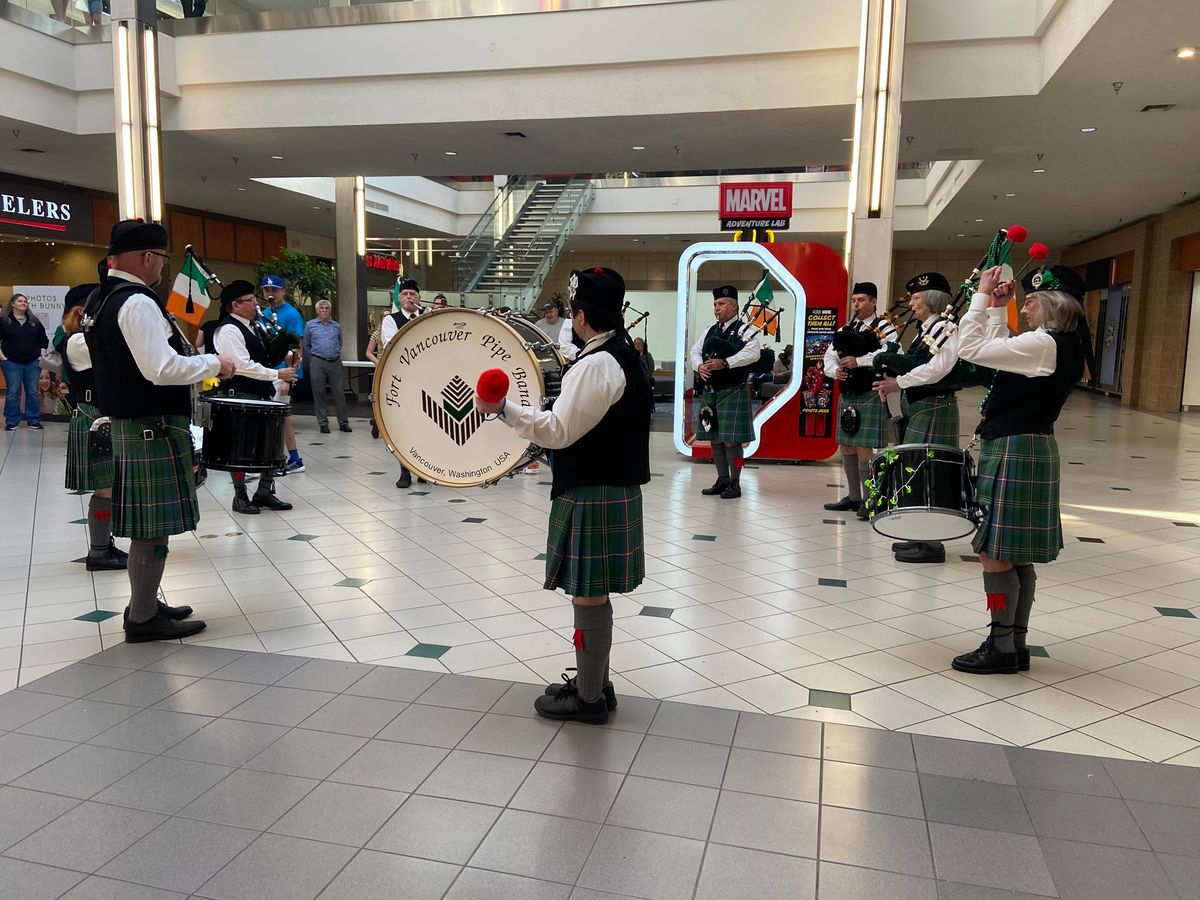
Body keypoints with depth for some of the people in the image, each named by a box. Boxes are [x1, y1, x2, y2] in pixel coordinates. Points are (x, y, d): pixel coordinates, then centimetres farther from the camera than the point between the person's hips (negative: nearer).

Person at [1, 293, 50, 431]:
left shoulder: (35, 321, 11)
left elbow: (44, 339, 18)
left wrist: (41, 355, 7)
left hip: (32, 362, 3)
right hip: (11, 363, -2)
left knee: (33, 392, 5)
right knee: (13, 392, 0)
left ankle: (34, 420, 12)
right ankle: (11, 422, 7)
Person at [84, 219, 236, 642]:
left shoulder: (100, 300, 12)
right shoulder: (137, 302, -20)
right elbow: (161, 369, -26)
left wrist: (194, 360, 19)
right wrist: (214, 364, -13)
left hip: (128, 424, 10)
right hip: (153, 429, -10)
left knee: (145, 523, 18)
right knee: (153, 525, -2)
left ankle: (144, 603, 28)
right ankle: (143, 619, 8)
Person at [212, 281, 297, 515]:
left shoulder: (255, 326, 14)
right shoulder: (228, 330, -14)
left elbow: (269, 354, 26)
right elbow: (243, 365, -22)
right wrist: (277, 374, -18)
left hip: (261, 393, 9)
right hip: (239, 396, -9)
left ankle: (264, 492, 19)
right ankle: (240, 497, 13)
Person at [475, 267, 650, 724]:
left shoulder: (596, 365, -20)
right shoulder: (621, 354, 12)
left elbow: (559, 430, -21)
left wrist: (505, 409, -20)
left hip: (592, 497, -10)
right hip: (608, 490, 10)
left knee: (589, 596, 1)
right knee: (592, 594, 19)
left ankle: (589, 698, 15)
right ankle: (594, 682, 32)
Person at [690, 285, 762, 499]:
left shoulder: (745, 329, -5)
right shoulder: (710, 330, 15)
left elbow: (753, 353, -21)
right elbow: (695, 351, 11)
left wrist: (725, 363, -26)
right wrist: (699, 366, -11)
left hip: (733, 392, -7)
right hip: (710, 391, 7)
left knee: (731, 439, -6)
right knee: (715, 438, 10)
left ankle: (735, 484, 4)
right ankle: (722, 480, 20)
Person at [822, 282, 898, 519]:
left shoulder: (884, 327, -4)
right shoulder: (845, 330, 16)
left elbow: (891, 352, -23)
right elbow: (829, 357, 11)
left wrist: (859, 360, -27)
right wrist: (835, 370, -11)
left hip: (869, 395, -7)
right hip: (847, 395, 7)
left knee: (864, 449, -9)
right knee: (846, 447, 11)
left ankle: (869, 500, 0)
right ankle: (853, 497, 22)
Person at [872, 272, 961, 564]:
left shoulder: (945, 328, -12)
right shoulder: (926, 330, 17)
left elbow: (938, 368, -24)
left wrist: (899, 382, -21)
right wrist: (893, 377, -1)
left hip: (934, 409, -10)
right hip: (918, 408, 10)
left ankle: (932, 544, 2)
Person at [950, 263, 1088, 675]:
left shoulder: (1044, 343, -17)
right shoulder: (1063, 346, 13)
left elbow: (971, 347, -19)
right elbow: (999, 349, 24)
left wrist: (981, 296, -9)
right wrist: (998, 308, 18)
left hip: (1015, 451, -10)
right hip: (1028, 448, 10)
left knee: (995, 553, -4)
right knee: (1015, 556, 14)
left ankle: (1002, 648, 4)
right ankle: (1015, 643, 22)